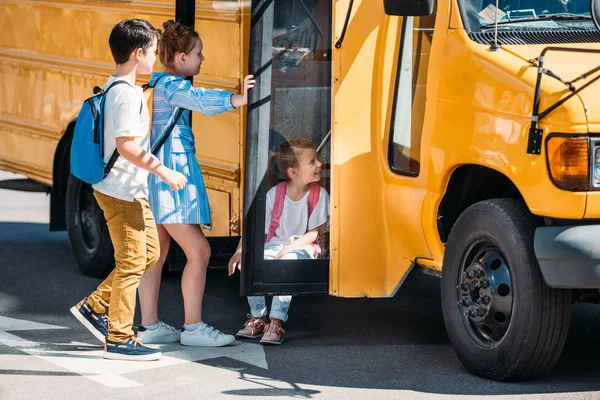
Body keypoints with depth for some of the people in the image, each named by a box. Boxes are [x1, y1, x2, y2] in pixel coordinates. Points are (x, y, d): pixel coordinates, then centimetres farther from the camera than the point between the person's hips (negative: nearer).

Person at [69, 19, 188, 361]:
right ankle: (119, 339, 2)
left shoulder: (113, 88, 12)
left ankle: (95, 307, 22)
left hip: (132, 189, 10)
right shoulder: (128, 94, -19)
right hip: (122, 191, -10)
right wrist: (163, 171, -23)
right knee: (132, 262, -4)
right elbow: (127, 145, -26)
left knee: (149, 254, 17)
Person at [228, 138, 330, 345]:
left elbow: (314, 233, -6)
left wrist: (289, 249, -18)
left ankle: (276, 323, -29)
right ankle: (258, 318, -9)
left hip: (302, 248, -2)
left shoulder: (319, 194, -7)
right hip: (275, 245, 2)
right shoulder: (274, 194, -7)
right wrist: (240, 251, -17)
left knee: (287, 263, -36)